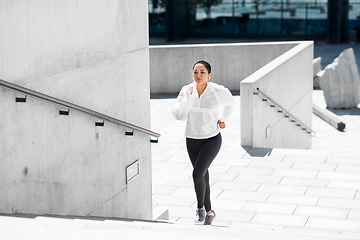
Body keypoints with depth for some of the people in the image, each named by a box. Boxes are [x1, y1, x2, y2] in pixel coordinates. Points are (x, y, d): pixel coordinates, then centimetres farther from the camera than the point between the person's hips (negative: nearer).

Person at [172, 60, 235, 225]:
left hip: (212, 139, -4)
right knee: (203, 177, 16)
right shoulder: (186, 91, -6)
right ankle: (209, 211, 35)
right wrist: (188, 96, -20)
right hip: (192, 140, 4)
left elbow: (230, 104, 10)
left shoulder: (219, 91, -12)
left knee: (197, 174, -19)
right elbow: (179, 115, -16)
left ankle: (200, 207, 6)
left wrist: (223, 119, -2)